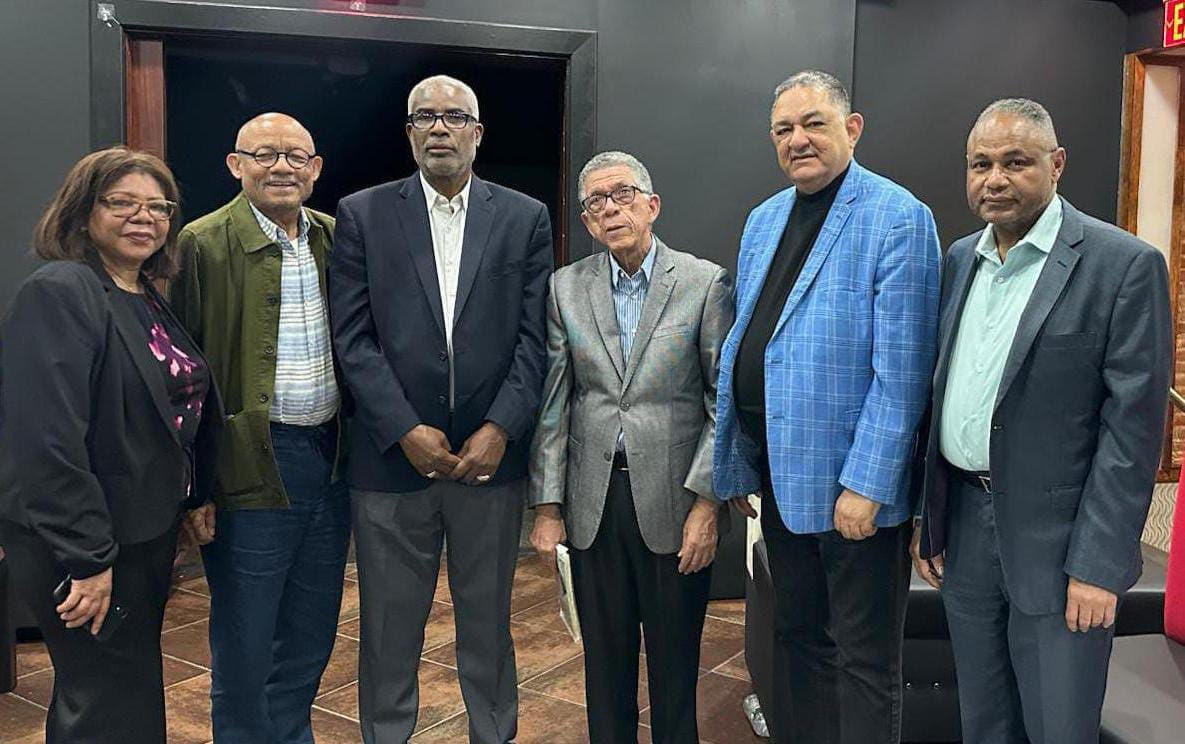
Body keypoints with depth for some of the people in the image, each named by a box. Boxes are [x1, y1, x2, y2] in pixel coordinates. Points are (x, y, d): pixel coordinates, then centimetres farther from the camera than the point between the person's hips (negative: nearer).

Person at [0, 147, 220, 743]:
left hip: (146, 532, 9)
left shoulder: (148, 301, 10)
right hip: (84, 545, -9)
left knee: (125, 689, 23)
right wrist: (88, 558, -25)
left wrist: (195, 497, 14)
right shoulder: (58, 294, -17)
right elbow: (48, 438, -25)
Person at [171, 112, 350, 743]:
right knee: (245, 646, 8)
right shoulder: (205, 244, -8)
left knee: (311, 640, 18)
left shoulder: (334, 238, 8)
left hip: (330, 458, 5)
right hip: (255, 467, -5)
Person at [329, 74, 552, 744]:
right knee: (390, 626, 10)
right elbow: (354, 337, -3)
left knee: (488, 620, 14)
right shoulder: (363, 214, 4)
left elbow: (535, 336, 0)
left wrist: (501, 429, -10)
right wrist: (406, 430, -11)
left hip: (491, 454, 1)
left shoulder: (525, 218, 5)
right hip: (393, 455, 0)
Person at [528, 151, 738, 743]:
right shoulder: (566, 288, 5)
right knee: (604, 657, 14)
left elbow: (726, 402, -4)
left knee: (674, 665, 9)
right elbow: (553, 402, 5)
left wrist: (706, 503, -10)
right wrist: (547, 506, 1)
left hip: (673, 498, -2)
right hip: (593, 500, 3)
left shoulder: (706, 283, -3)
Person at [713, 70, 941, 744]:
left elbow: (901, 371, -17)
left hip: (852, 481, -7)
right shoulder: (763, 220, 11)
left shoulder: (898, 218, -12)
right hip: (780, 468, 7)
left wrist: (866, 485, -21)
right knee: (797, 638, 21)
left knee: (864, 662, 7)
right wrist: (742, 461, 11)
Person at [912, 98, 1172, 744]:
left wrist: (1099, 566, -15)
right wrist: (926, 518, 9)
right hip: (964, 529, 5)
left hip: (1056, 541, -5)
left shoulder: (1127, 266, -10)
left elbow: (1133, 428, -13)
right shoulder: (959, 259, 8)